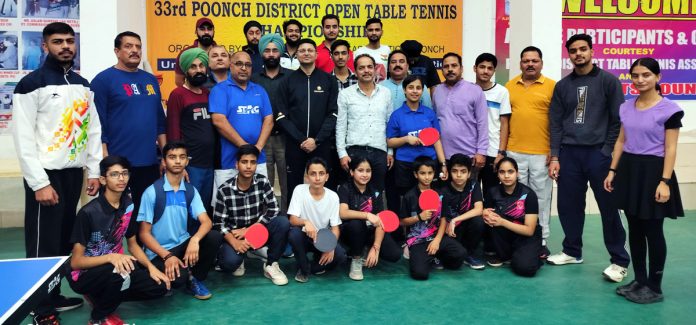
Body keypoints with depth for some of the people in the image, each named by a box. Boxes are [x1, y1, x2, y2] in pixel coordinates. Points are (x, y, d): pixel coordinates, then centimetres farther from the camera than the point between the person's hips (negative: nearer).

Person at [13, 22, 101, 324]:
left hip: (73, 172, 7)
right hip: (47, 175, -6)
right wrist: (39, 183, -17)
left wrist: (94, 170, 8)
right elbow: (24, 139, -13)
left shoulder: (82, 84, 12)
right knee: (44, 244, -1)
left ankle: (54, 296, 28)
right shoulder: (32, 84, -8)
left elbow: (93, 129, 15)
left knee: (65, 240, 14)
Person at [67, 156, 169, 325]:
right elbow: (75, 262, -19)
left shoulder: (128, 205, -3)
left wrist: (151, 266, -7)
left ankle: (101, 298, 10)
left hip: (115, 268, 6)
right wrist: (111, 257, -34)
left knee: (159, 286, -11)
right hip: (84, 274, -6)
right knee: (118, 273, -37)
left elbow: (133, 244, 9)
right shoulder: (88, 213, -21)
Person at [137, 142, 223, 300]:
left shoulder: (190, 191, 2)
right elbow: (144, 233, -10)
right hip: (159, 252, -5)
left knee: (214, 237, -23)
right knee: (178, 278, -34)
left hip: (183, 245, 5)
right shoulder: (152, 192, -11)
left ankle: (195, 278, 0)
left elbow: (206, 221, -10)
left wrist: (194, 240, -31)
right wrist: (167, 255, -22)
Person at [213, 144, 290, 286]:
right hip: (233, 235, -2)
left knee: (283, 222, -26)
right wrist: (234, 242, -27)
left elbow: (273, 210, -13)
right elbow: (219, 223, -12)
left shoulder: (262, 182, -8)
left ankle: (271, 265, -6)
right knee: (229, 262, -32)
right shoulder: (224, 190, -13)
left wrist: (248, 230, -18)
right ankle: (239, 259, 9)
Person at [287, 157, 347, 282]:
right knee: (294, 233, -35)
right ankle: (304, 269, -8)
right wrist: (306, 222, -42)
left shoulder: (333, 196, -9)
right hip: (305, 236, 0)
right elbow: (292, 219, -19)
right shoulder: (300, 190, -13)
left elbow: (335, 228, -9)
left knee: (340, 256, -27)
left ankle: (316, 265, 6)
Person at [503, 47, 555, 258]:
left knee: (541, 197, 5)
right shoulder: (509, 86, 9)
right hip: (514, 152, 3)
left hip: (542, 153, -2)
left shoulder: (551, 86, 0)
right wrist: (501, 149, 7)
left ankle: (541, 242, 14)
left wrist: (555, 150, -6)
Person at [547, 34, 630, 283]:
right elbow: (555, 123, 9)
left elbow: (618, 120, -2)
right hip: (569, 153, 4)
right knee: (568, 205, 8)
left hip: (599, 153, -3)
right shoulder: (562, 86, 10)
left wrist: (608, 153, -8)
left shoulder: (608, 81, 1)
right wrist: (554, 157, 2)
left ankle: (620, 261, 9)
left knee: (609, 207, 0)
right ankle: (572, 251, 25)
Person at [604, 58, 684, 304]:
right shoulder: (626, 107, 8)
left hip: (653, 170, -6)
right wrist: (612, 171, 9)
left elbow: (670, 149, -11)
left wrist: (665, 181, -17)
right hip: (629, 169, 6)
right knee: (635, 229, 12)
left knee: (653, 231, 2)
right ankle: (639, 280, 24)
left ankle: (654, 287, 15)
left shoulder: (668, 109, -9)